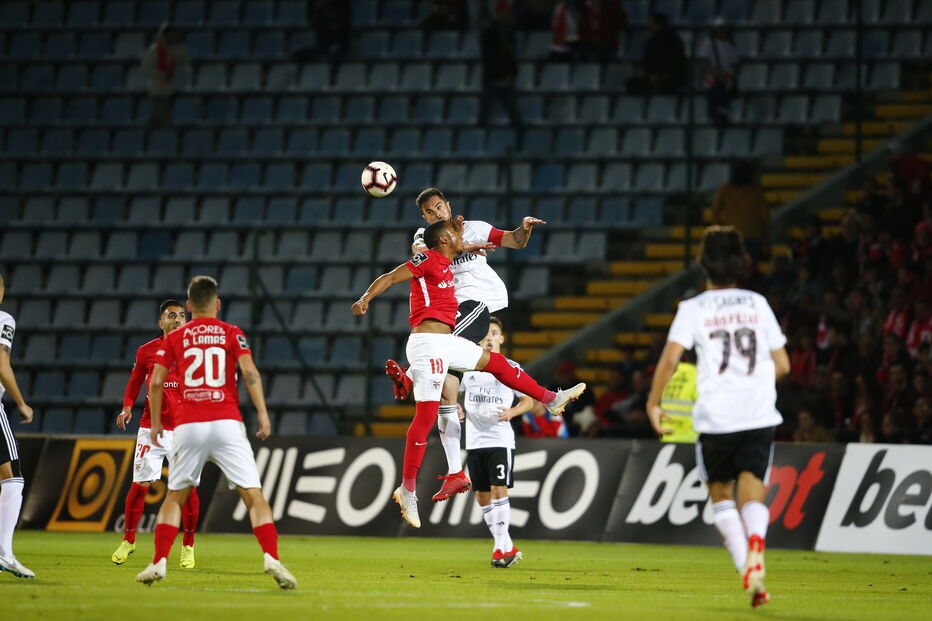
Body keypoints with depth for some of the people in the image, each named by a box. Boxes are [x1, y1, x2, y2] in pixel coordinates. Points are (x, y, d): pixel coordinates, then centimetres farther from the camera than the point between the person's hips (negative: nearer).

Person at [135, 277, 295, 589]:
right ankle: (272, 559, -19)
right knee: (253, 494, -3)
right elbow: (249, 372, -6)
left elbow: (155, 382, 5)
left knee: (175, 496, 15)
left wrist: (155, 423, 15)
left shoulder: (174, 338, 12)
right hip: (226, 423, -1)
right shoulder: (232, 334, 8)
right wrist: (263, 413, -5)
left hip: (187, 426, 1)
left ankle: (158, 563, 6)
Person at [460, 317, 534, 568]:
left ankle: (501, 547, -14)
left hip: (500, 440, -4)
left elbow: (529, 400, 3)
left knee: (498, 490, -15)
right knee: (482, 495, 5)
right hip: (475, 441, 4)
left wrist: (512, 411, -17)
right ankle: (507, 548, 14)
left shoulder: (510, 368, 1)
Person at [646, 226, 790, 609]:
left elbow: (670, 358, -10)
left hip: (715, 418, -1)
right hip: (759, 415, 1)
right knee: (752, 497, -3)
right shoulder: (757, 304, 10)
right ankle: (755, 542, -37)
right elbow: (782, 364, 11)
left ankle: (746, 568, 5)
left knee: (720, 494, 17)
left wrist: (653, 403, 0)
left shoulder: (693, 308, 2)